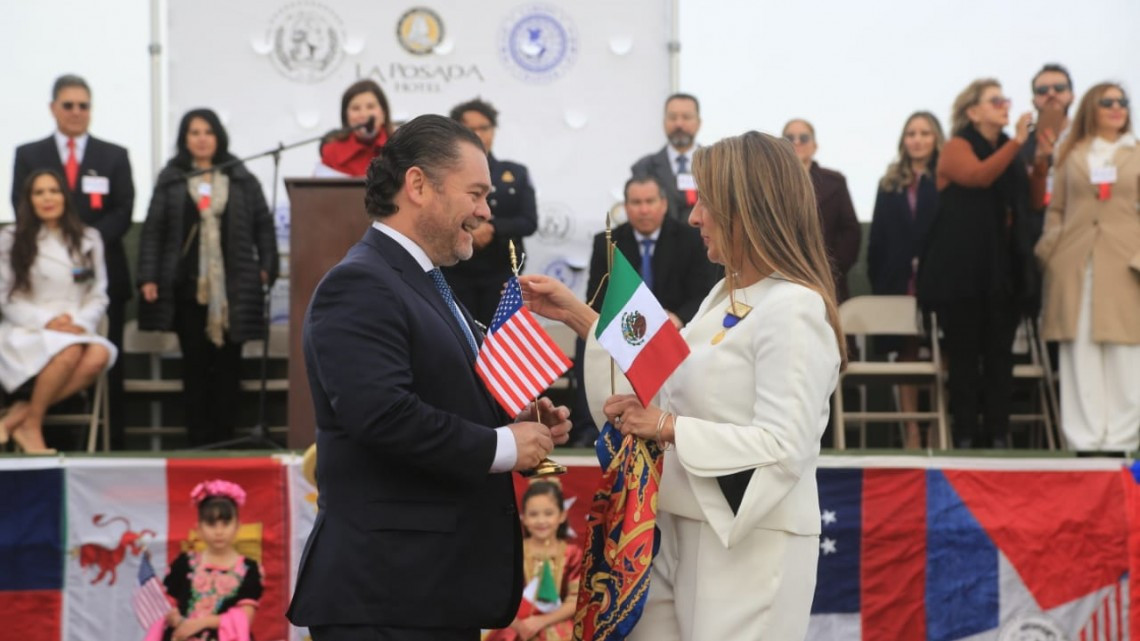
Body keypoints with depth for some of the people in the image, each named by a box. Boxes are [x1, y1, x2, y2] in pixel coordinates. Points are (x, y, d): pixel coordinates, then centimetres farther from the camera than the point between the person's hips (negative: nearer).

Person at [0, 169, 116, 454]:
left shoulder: (88, 239, 15)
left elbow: (99, 297, 12)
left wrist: (80, 323, -9)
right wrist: (46, 321, -14)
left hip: (78, 331, 3)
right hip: (27, 333, -3)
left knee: (100, 355, -34)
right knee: (69, 350, -38)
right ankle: (31, 424, -18)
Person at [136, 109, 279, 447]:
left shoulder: (241, 179, 8)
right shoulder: (171, 180, 7)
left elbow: (263, 225, 9)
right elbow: (153, 230, 5)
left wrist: (266, 267, -1)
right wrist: (148, 277, -3)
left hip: (232, 286, 0)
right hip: (188, 287, 0)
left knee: (228, 362, 2)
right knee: (195, 362, 2)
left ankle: (225, 439, 8)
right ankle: (199, 441, 5)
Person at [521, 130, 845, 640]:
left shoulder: (794, 309, -16)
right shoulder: (726, 296, 14)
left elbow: (784, 447, -22)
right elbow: (668, 385, 17)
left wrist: (669, 427, -22)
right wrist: (576, 315, 16)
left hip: (747, 545, -9)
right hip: (680, 534, 9)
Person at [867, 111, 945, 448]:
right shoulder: (891, 183, 14)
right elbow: (877, 237, 11)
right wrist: (877, 279, 3)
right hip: (899, 281, 4)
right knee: (905, 353, 5)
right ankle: (911, 430, 9)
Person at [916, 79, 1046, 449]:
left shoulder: (1008, 151, 17)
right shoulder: (958, 147, 0)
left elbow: (1034, 200, 13)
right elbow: (978, 176, -20)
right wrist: (1017, 142, -19)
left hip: (1004, 270, 5)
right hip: (964, 271, -5)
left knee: (1000, 356, 2)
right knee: (964, 355, -3)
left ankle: (998, 436, 4)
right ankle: (965, 436, 0)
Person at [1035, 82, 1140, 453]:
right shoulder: (1071, 155, 14)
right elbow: (1055, 209, 14)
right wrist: (1051, 248, -1)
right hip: (1075, 265, 1)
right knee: (1080, 355, 0)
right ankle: (1085, 440, 3)